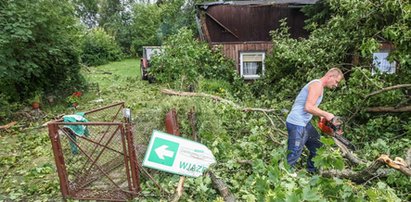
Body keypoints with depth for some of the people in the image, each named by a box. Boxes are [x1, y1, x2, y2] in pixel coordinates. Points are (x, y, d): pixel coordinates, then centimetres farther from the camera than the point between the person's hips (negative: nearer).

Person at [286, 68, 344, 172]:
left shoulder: (318, 86, 17)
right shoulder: (317, 85, -14)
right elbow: (308, 107, -25)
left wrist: (322, 116, 9)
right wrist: (326, 114, -14)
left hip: (304, 123, 11)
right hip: (297, 124, -11)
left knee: (317, 148, 22)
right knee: (293, 157, -6)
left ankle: (312, 172, 36)